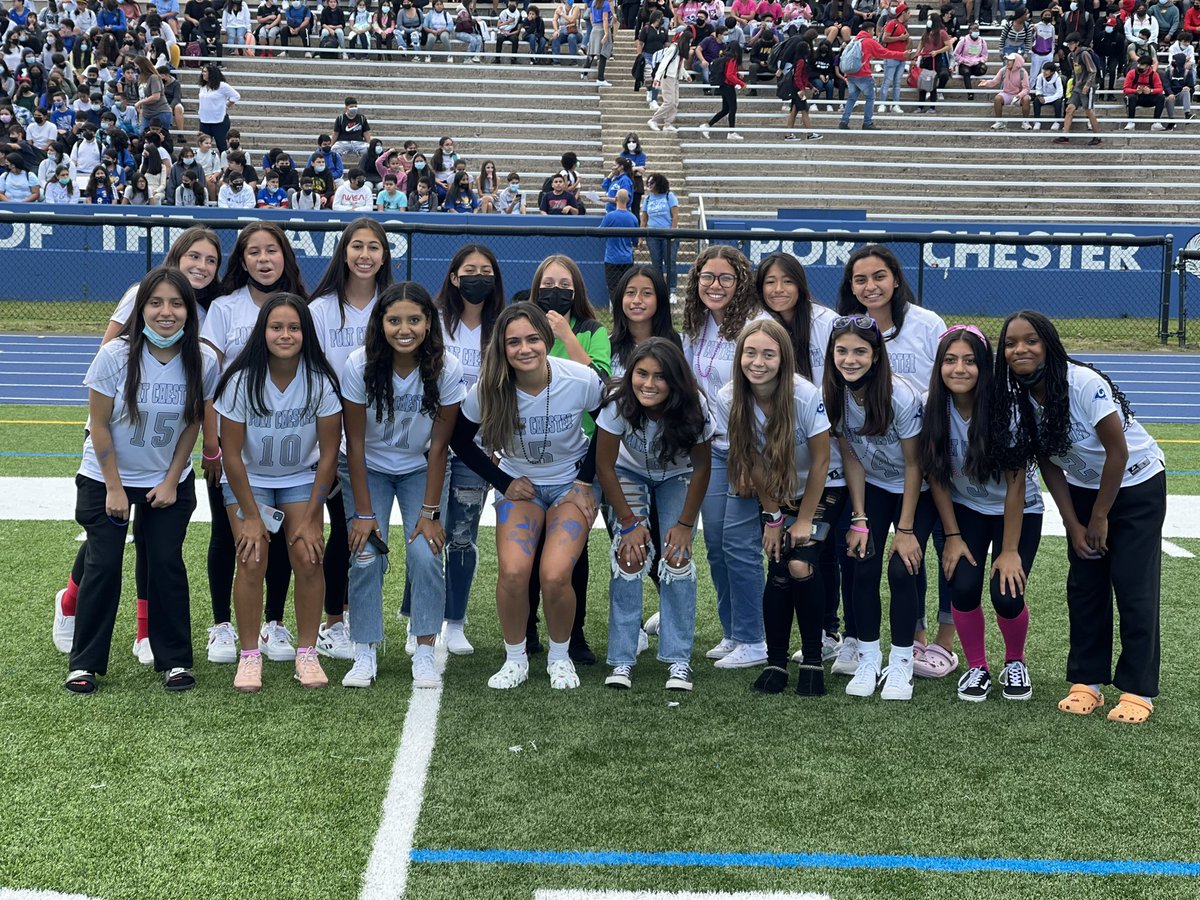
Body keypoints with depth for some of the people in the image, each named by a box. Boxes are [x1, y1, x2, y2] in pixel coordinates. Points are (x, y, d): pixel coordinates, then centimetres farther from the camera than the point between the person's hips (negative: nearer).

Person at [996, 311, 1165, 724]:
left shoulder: (1083, 384, -29)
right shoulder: (1019, 398, -11)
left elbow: (1117, 451, -22)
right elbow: (1048, 465, -2)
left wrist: (1100, 517, -14)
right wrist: (1074, 526, -7)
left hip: (1136, 485, -5)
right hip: (1083, 488, 5)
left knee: (1134, 586, -7)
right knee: (1084, 584, 3)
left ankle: (1138, 690, 0)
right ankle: (1087, 681, 12)